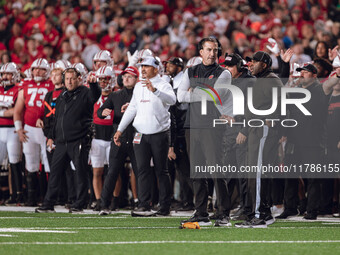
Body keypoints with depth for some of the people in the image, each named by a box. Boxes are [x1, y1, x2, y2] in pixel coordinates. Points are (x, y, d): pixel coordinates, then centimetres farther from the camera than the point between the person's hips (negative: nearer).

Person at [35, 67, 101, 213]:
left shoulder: (85, 93, -1)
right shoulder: (62, 97, 19)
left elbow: (95, 95, -24)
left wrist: (93, 84, -44)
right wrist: (51, 136, 22)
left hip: (79, 141, -6)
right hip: (61, 142, 7)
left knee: (80, 172, -3)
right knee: (55, 172, 7)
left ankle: (79, 204, 3)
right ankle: (48, 204, 12)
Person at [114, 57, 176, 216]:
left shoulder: (163, 85, -5)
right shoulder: (138, 86, 16)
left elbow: (171, 100, -26)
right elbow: (132, 109, 22)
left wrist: (154, 90, -40)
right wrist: (120, 129, 18)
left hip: (159, 135, -5)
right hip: (141, 135, 5)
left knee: (161, 171, 1)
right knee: (143, 170, -2)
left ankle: (165, 206, 6)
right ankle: (143, 206, -5)